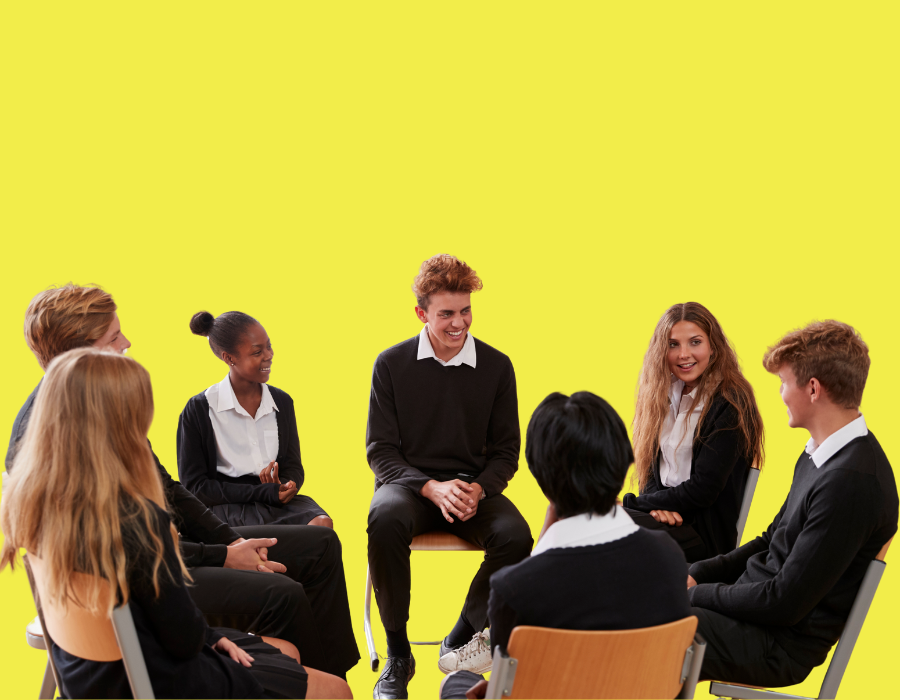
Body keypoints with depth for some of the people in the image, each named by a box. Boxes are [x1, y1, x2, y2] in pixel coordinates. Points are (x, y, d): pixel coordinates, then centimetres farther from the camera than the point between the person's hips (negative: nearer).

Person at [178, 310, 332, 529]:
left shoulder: (282, 402, 15)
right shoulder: (199, 410, 0)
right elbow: (194, 485, -3)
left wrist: (283, 485, -10)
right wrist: (262, 493, -14)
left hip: (279, 499, 5)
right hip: (228, 505, -5)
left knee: (322, 523, -29)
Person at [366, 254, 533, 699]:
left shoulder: (496, 367, 3)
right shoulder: (392, 364, -1)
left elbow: (506, 450, 7)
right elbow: (380, 448, -1)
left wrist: (478, 489, -14)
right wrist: (432, 488, -18)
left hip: (473, 485, 1)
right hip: (410, 482, -1)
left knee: (515, 536, -31)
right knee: (385, 521, -37)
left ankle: (460, 641, -5)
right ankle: (397, 655, -18)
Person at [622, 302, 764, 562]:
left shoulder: (731, 404, -10)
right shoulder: (665, 395, 12)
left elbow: (703, 490, -14)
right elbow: (652, 472, 12)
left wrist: (628, 503, -7)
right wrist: (657, 506, -12)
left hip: (704, 536, -6)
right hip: (667, 519, 6)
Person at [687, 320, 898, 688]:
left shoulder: (853, 481, -25)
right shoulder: (820, 455, 8)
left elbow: (785, 603, -24)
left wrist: (697, 593, -12)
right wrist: (697, 574, 5)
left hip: (782, 644, -10)